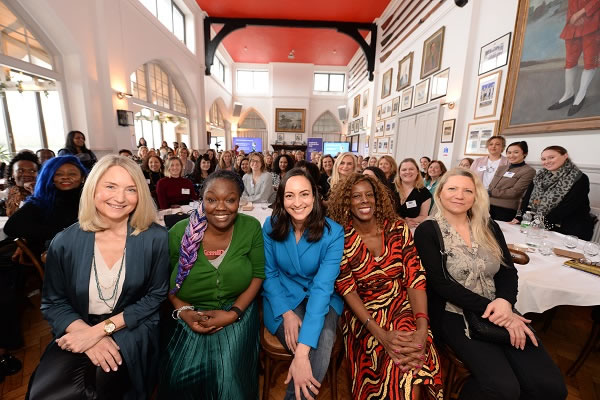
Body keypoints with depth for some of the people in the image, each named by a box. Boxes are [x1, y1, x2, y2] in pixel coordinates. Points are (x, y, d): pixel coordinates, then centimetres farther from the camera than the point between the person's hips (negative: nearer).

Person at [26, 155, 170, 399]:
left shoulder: (156, 238, -13)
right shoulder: (65, 241, -6)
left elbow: (155, 297, -8)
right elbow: (53, 303, 1)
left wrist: (102, 329, -15)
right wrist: (86, 332, -17)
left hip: (131, 330, -1)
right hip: (78, 331, 2)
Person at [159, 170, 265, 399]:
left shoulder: (251, 228, -13)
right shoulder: (180, 232, -11)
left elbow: (258, 275, -7)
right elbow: (166, 279, 1)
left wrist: (233, 313, -15)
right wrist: (183, 311, -12)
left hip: (237, 312, -1)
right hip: (192, 315, 1)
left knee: (229, 375, -13)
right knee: (180, 376, -10)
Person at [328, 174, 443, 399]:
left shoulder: (398, 229, -3)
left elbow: (415, 278, -5)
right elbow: (347, 289, -11)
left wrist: (422, 328, -18)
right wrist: (380, 333, -21)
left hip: (402, 307, 2)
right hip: (363, 313, -2)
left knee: (413, 359, -24)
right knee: (395, 365, -25)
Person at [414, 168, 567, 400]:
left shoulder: (489, 226, 7)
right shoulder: (427, 231, -9)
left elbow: (508, 271, 4)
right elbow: (441, 283, -14)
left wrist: (505, 302, -16)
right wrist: (489, 308, -18)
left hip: (497, 309, 5)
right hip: (453, 314, -5)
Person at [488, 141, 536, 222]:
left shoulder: (529, 171, -2)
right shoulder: (501, 168, 17)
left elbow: (514, 192, -11)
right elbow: (490, 187, 12)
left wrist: (490, 192, -9)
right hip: (489, 206, 5)